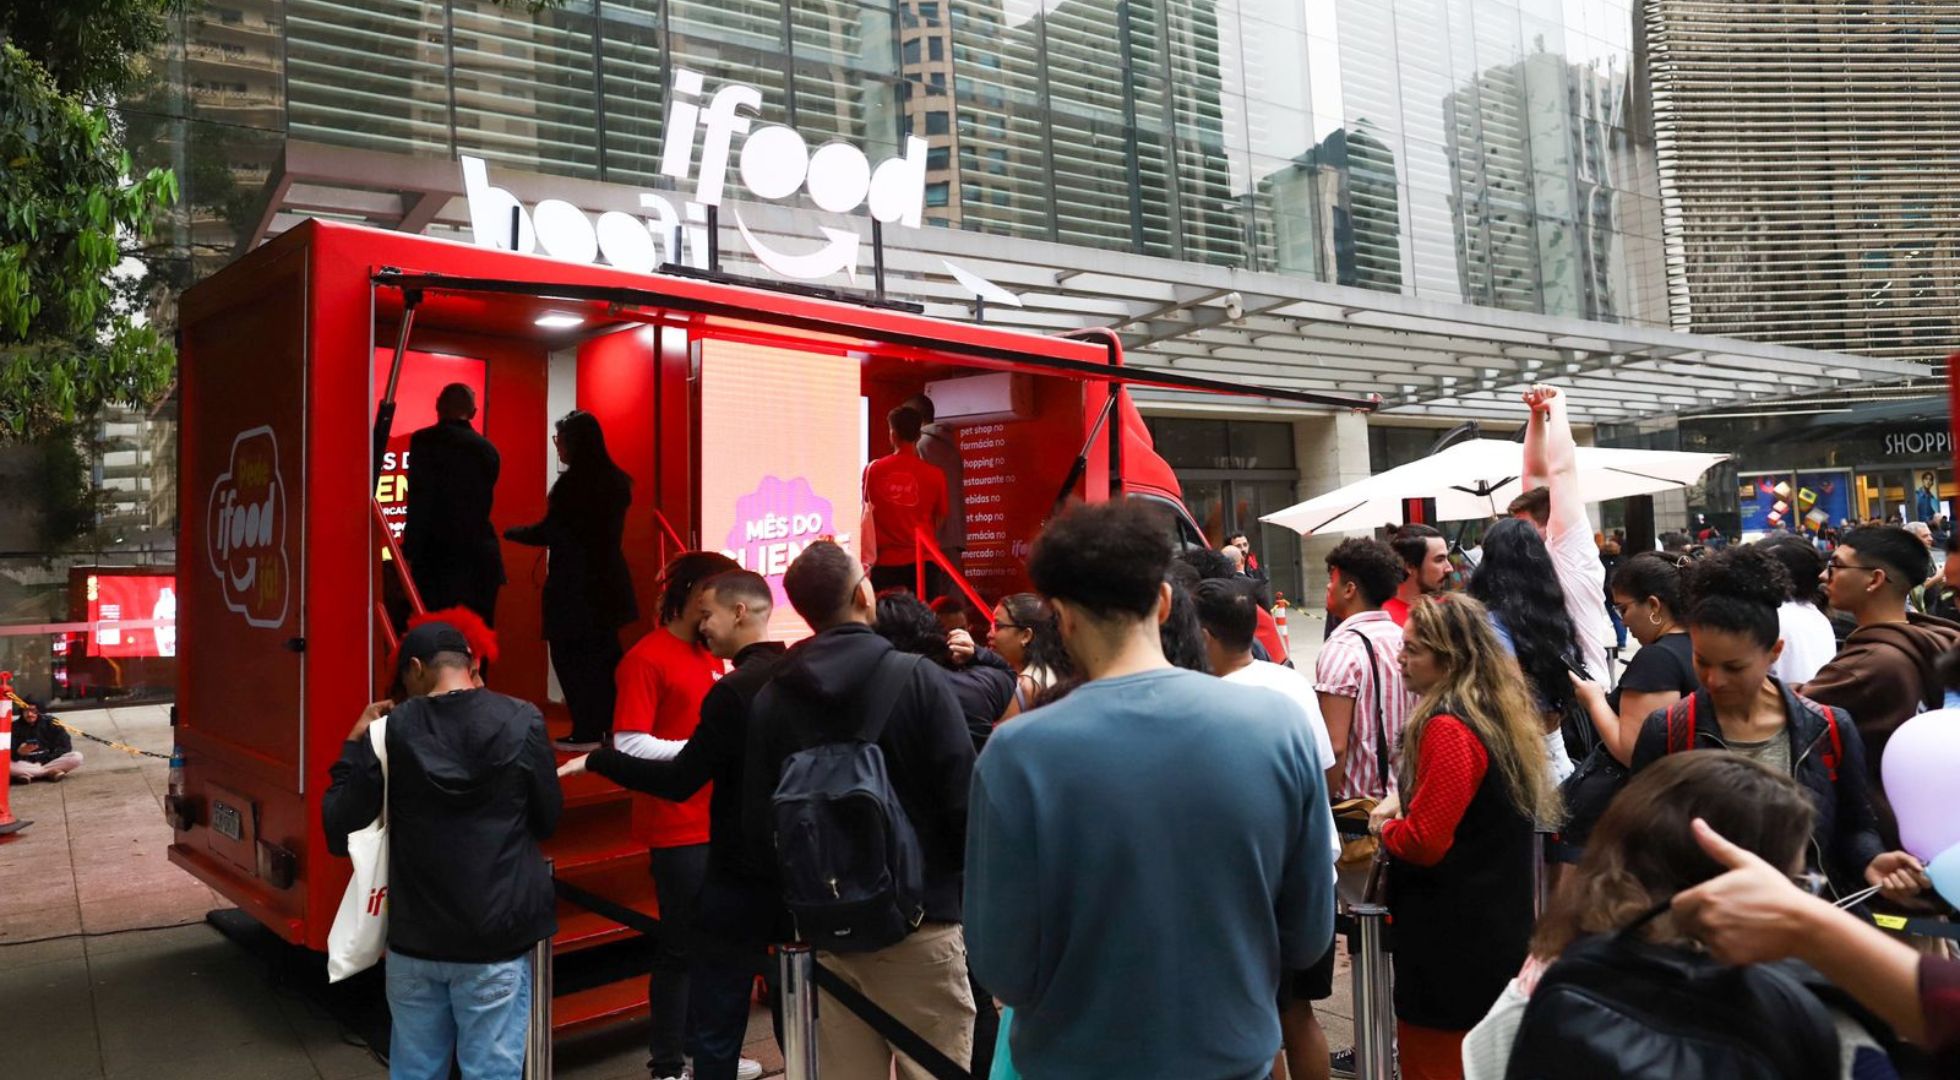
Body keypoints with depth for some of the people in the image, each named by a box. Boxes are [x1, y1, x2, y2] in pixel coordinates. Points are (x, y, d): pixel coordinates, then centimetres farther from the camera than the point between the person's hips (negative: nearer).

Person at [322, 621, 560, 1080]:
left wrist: (354, 745, 9)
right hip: (495, 938, -2)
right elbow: (547, 821, 1)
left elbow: (338, 827, 1)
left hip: (414, 938, 3)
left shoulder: (391, 729, -6)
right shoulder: (522, 722, -9)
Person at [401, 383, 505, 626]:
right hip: (482, 560, 5)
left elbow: (420, 502, -11)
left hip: (438, 559, -5)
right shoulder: (488, 449, 9)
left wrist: (410, 550, -6)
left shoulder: (425, 441, -6)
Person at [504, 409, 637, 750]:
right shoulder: (616, 481, 7)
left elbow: (547, 532, -12)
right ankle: (614, 723, 22)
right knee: (604, 654, 16)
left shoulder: (573, 483, -16)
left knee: (572, 657, 2)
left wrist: (508, 533, 4)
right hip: (610, 581, 8)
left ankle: (587, 731, 5)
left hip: (574, 585, -8)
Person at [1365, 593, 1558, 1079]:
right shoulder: (1502, 713, 5)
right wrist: (1405, 801, 7)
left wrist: (1385, 825, -5)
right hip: (1499, 926, 9)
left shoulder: (1449, 729, -24)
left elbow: (1424, 842, -24)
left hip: (1453, 939, -9)